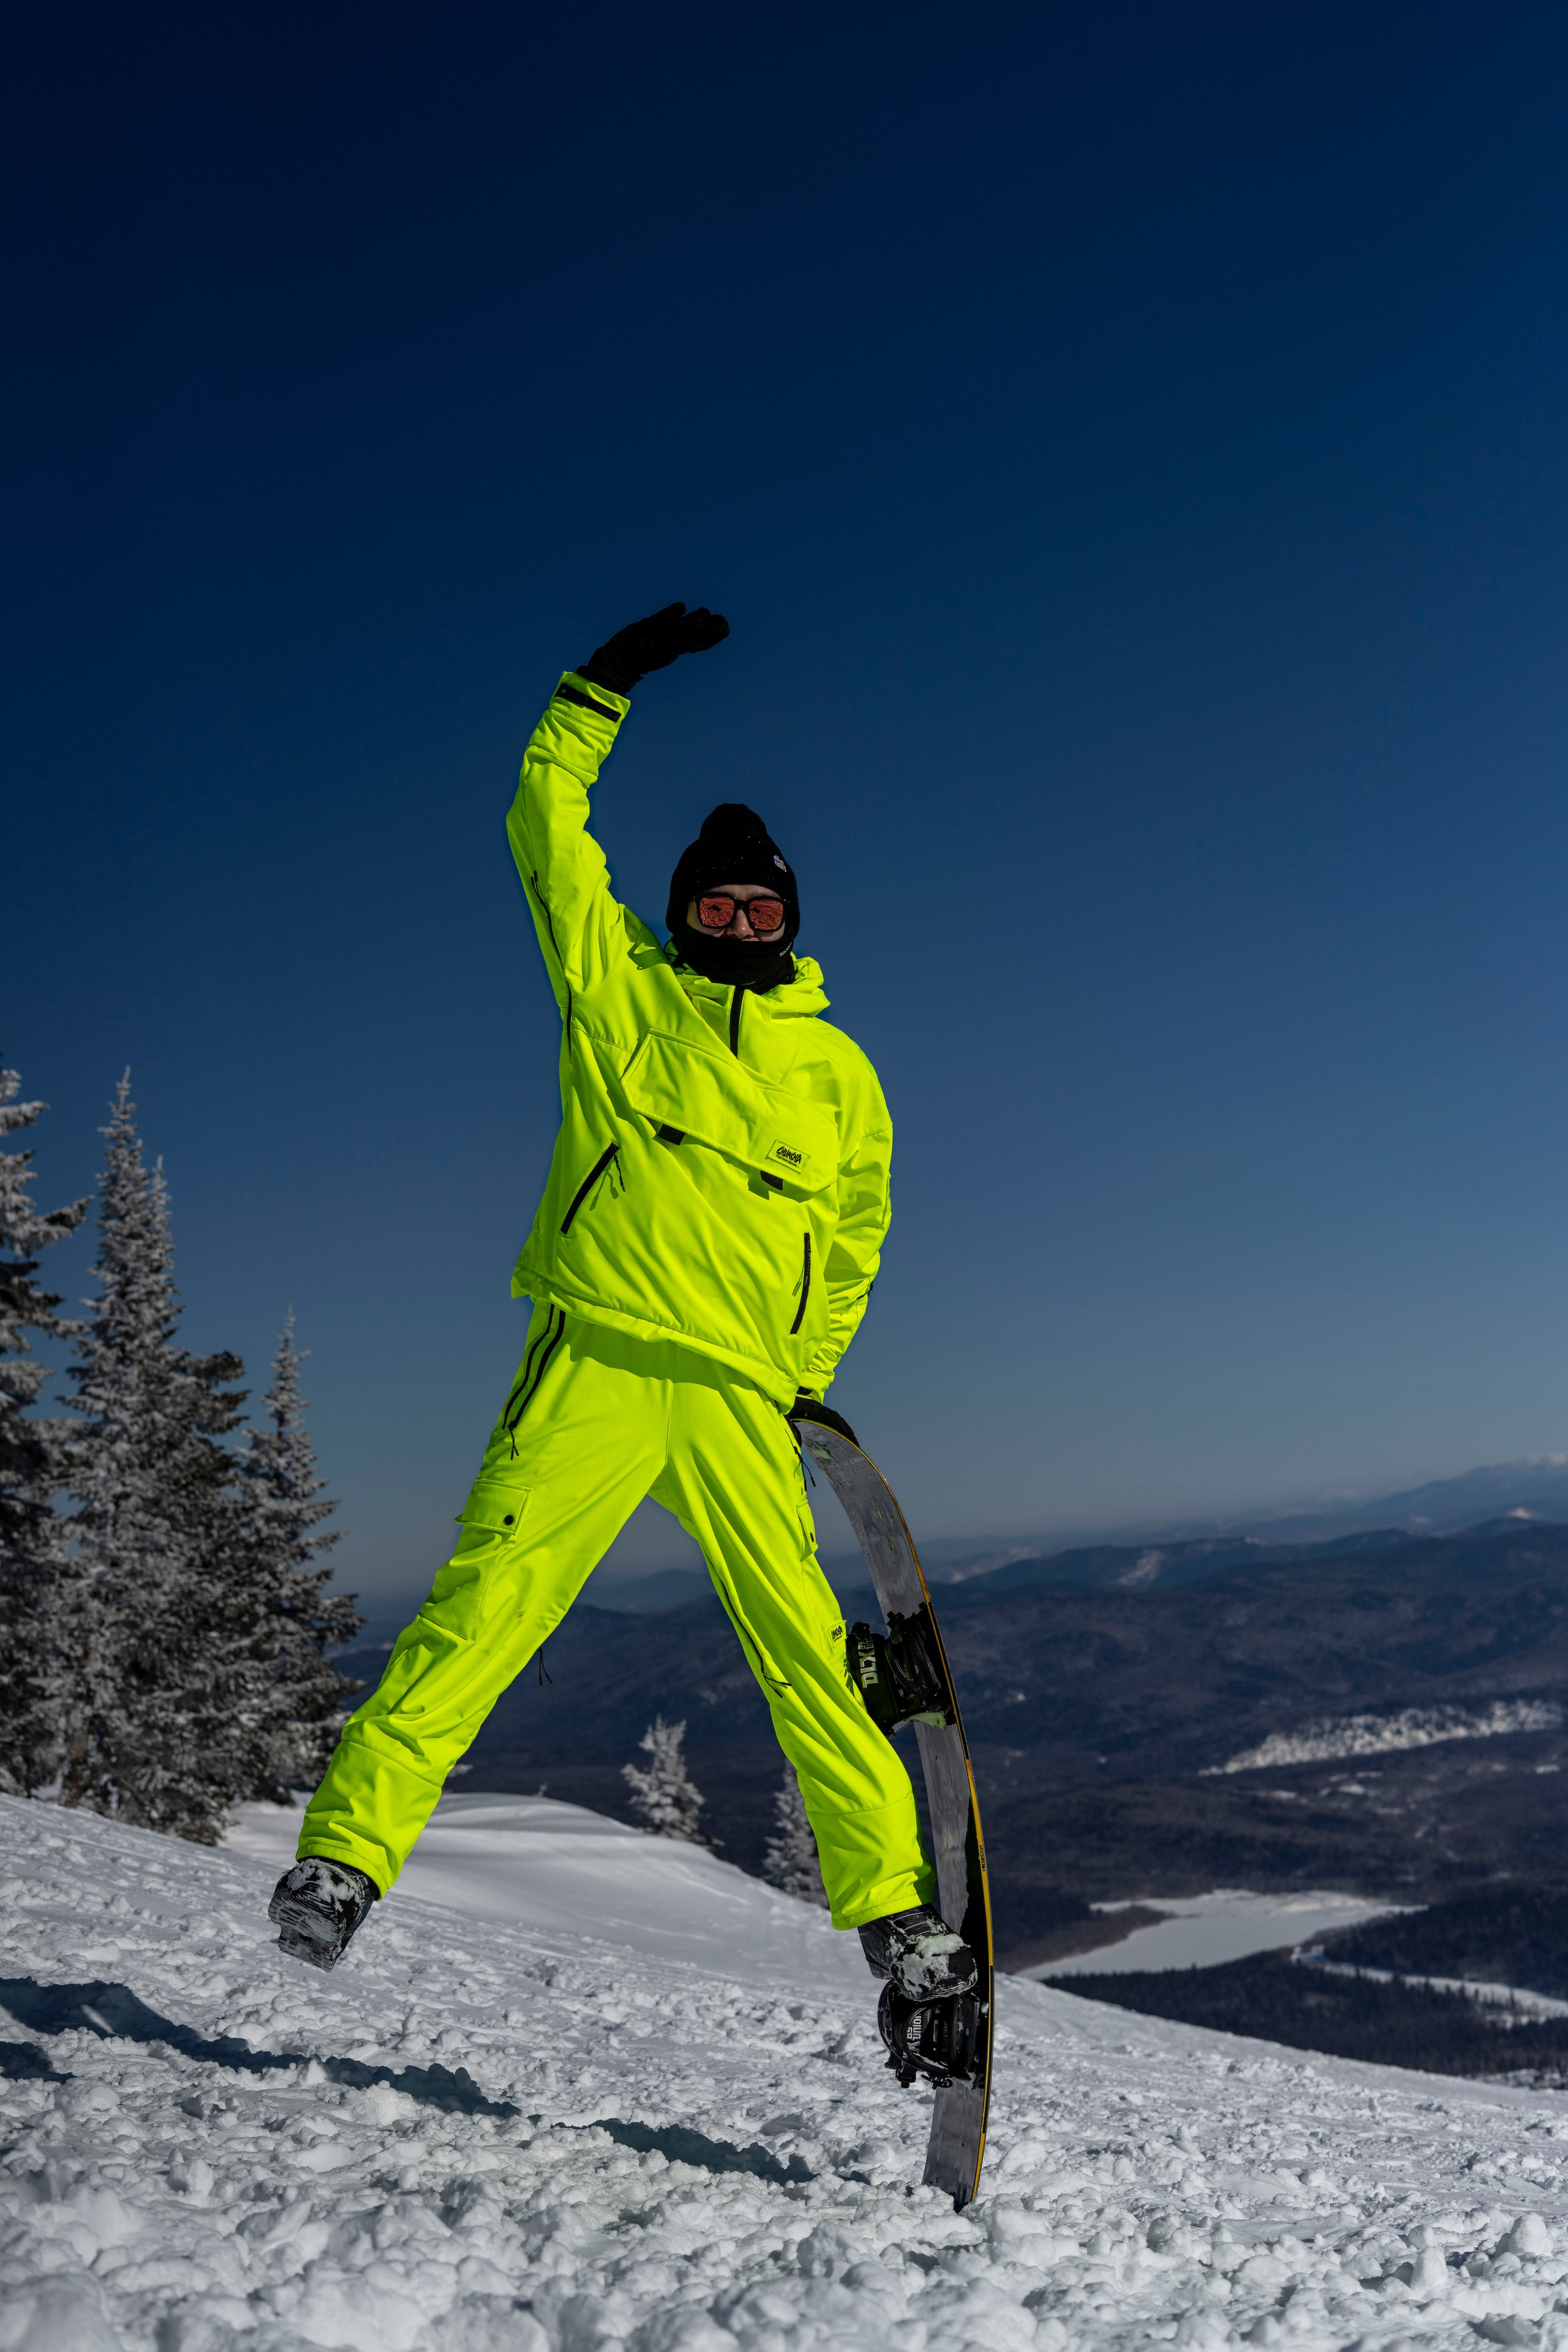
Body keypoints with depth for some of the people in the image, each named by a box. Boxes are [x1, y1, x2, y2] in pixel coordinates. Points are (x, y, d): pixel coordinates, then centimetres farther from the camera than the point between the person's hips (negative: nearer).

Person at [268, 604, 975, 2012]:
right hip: (595, 1365, -2)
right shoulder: (617, 984, 12)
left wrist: (808, 1376, 15)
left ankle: (892, 1901, 10)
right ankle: (349, 1844, -6)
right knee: (485, 1608, -13)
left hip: (739, 1395, 2)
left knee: (808, 1651, 1)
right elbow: (547, 817, 11)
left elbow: (854, 1234, 23)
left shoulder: (838, 1072, 17)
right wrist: (608, 683, 9)